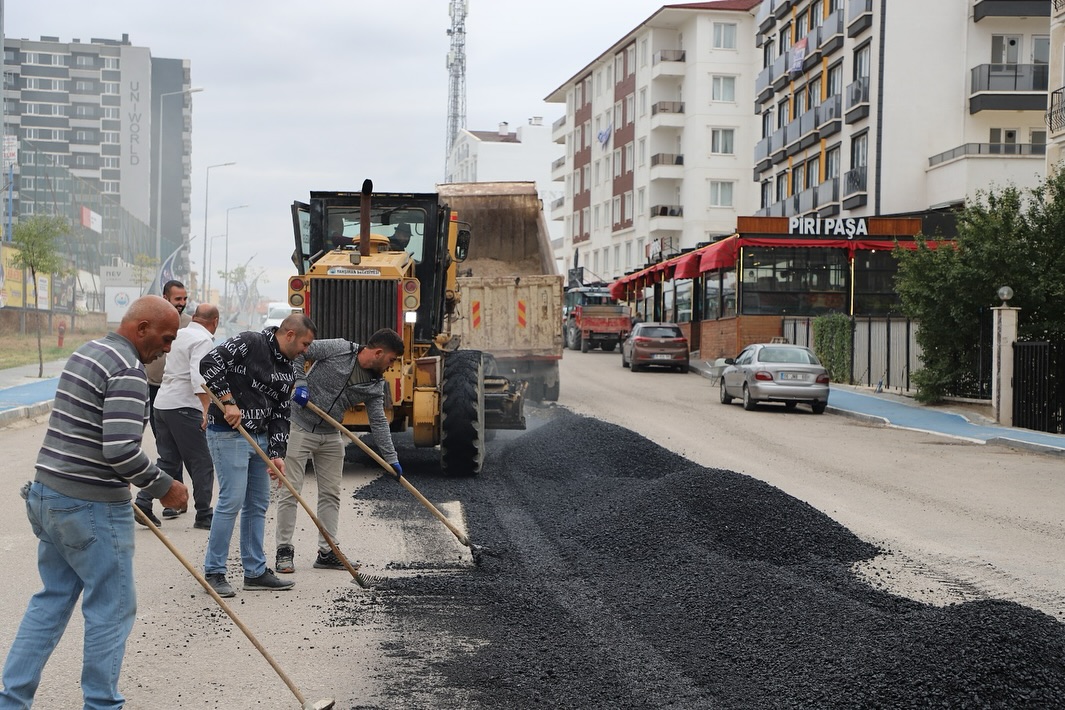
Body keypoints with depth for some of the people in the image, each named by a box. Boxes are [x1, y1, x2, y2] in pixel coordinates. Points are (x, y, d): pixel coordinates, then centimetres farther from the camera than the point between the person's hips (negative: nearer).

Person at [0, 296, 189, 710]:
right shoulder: (127, 370, -17)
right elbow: (122, 450, -26)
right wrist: (163, 487, -11)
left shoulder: (87, 352, 14)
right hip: (92, 508, -9)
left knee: (52, 600, 17)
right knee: (112, 608, 3)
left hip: (46, 493, 9)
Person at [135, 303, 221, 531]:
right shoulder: (203, 340, -11)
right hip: (183, 406, -9)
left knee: (168, 460, 14)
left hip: (162, 402, 9)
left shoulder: (179, 335, 15)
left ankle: (143, 503, 6)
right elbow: (198, 377, -24)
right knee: (201, 463, -1)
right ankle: (204, 516, 1)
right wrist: (207, 408, -27)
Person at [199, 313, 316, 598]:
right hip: (228, 434, -9)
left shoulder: (287, 371, 12)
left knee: (258, 505, 11)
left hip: (259, 437, 9)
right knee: (232, 500, -10)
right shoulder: (250, 343, -12)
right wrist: (228, 401, -23)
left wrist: (277, 454, 1)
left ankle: (256, 572, 20)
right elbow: (209, 363, -21)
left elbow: (280, 414, 11)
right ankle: (214, 572, 1)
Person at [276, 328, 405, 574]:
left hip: (331, 436, 6)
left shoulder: (376, 385, 0)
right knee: (290, 490, -5)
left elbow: (378, 422, 2)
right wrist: (301, 383, -19)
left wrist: (391, 459, -2)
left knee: (331, 493, 9)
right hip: (300, 427, -6)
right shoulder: (338, 349, -15)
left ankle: (327, 553, 17)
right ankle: (284, 550, 2)